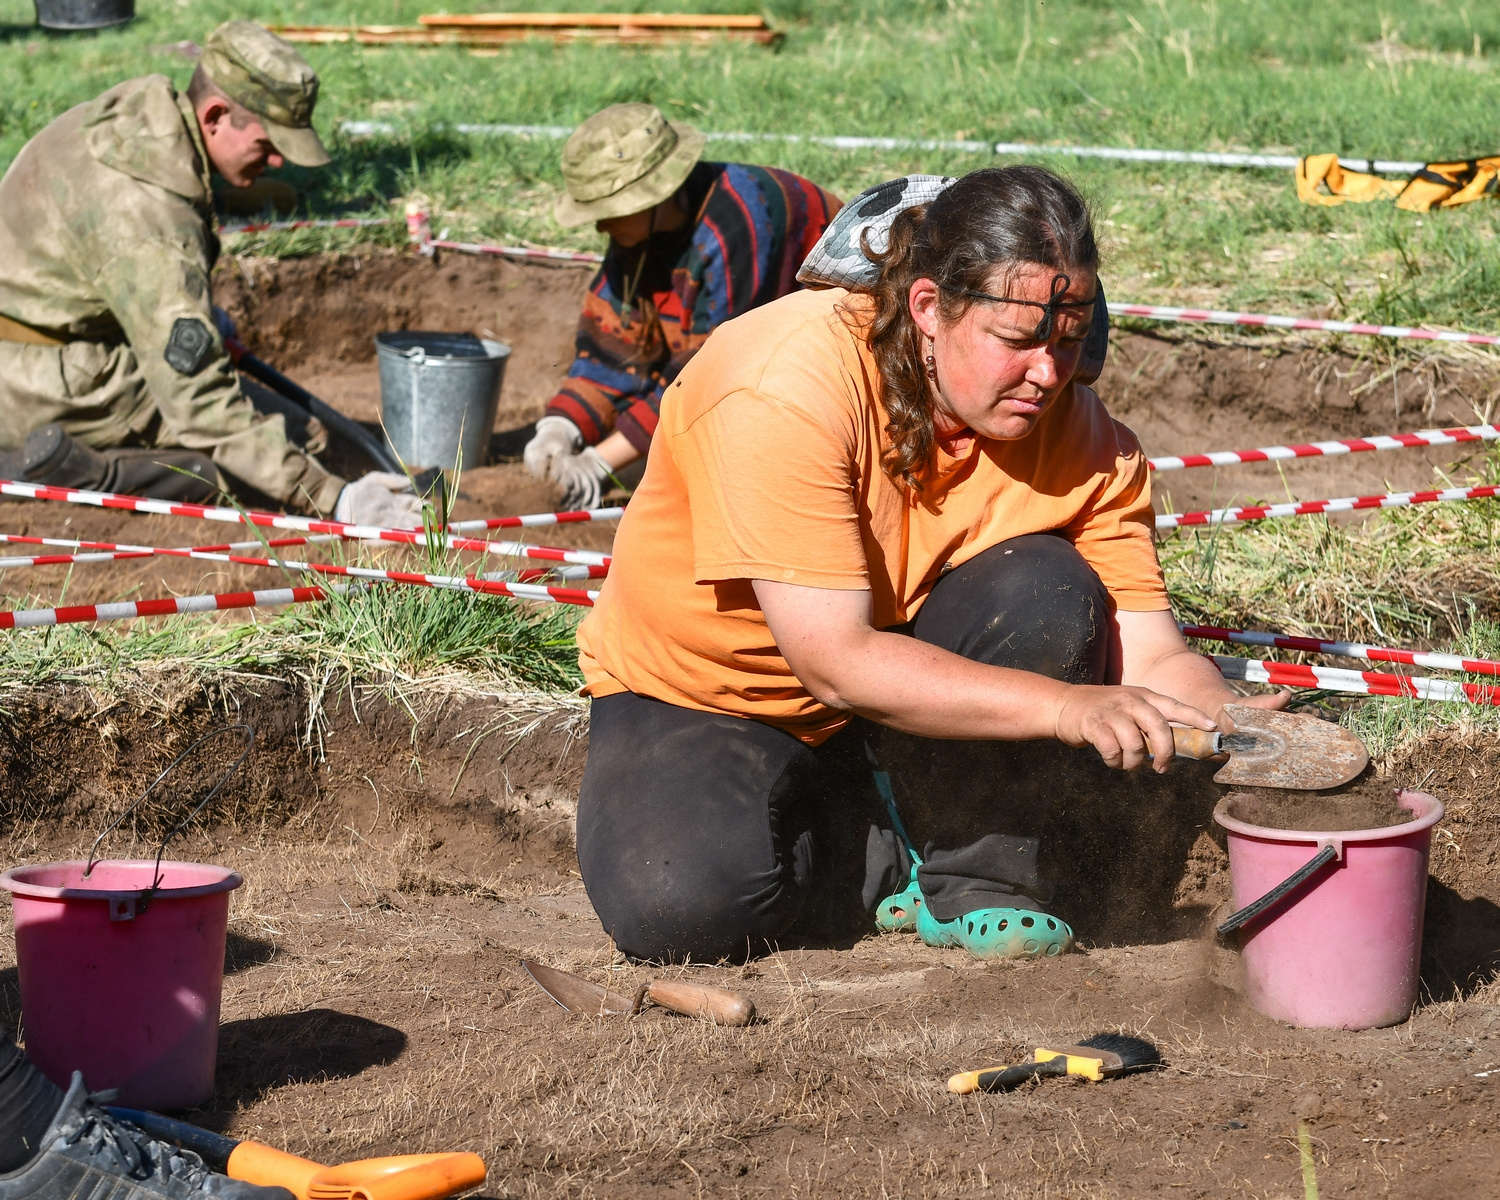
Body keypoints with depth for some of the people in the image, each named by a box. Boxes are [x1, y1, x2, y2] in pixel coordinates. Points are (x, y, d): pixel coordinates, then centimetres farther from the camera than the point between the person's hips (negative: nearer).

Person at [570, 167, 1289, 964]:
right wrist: (1064, 705, -43)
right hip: (701, 695, -3)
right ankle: (887, 853, -2)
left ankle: (973, 868, -10)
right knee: (675, 906, -32)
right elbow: (835, 661, -36)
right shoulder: (787, 387, -31)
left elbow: (1149, 655, -15)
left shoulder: (1073, 427, -15)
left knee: (1051, 593, -26)